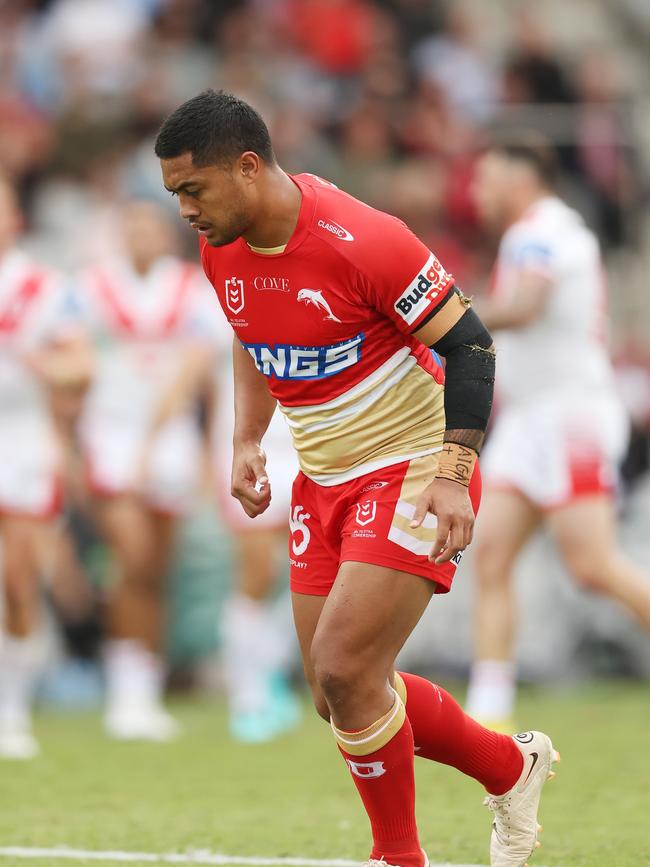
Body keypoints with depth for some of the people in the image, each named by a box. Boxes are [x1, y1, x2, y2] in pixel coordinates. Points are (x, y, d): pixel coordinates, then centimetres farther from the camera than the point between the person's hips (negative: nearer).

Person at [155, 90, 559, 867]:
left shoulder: (360, 241, -24)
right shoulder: (221, 250, -1)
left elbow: (469, 345, -18)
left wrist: (452, 474, -25)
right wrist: (246, 441, 9)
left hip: (411, 473, -8)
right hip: (324, 481, 8)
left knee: (342, 670, -17)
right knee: (341, 695, 6)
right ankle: (512, 767, 27)